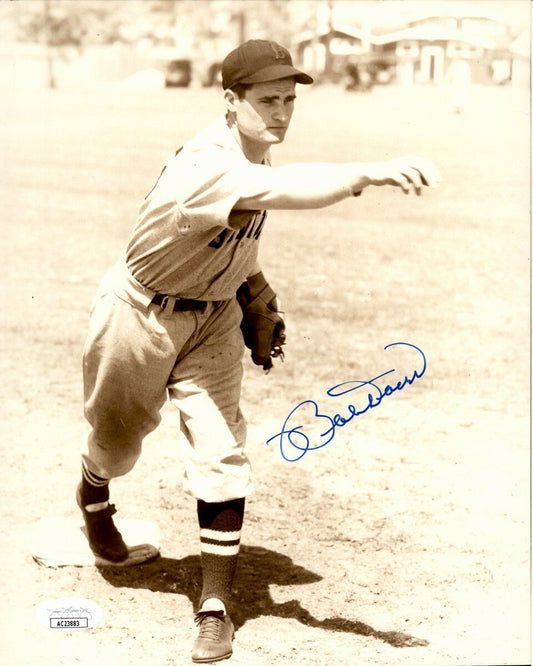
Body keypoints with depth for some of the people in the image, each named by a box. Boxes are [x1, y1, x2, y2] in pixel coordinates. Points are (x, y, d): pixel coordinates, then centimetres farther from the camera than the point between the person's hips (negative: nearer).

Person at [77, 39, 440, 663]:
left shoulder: (253, 152, -8)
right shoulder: (207, 164, -36)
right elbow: (284, 190, -56)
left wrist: (257, 287, 6)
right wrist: (371, 172, -70)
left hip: (213, 315, 6)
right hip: (141, 314, -5)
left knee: (220, 453, -8)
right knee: (117, 439, 18)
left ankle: (215, 606, 0)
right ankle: (92, 500, 56)